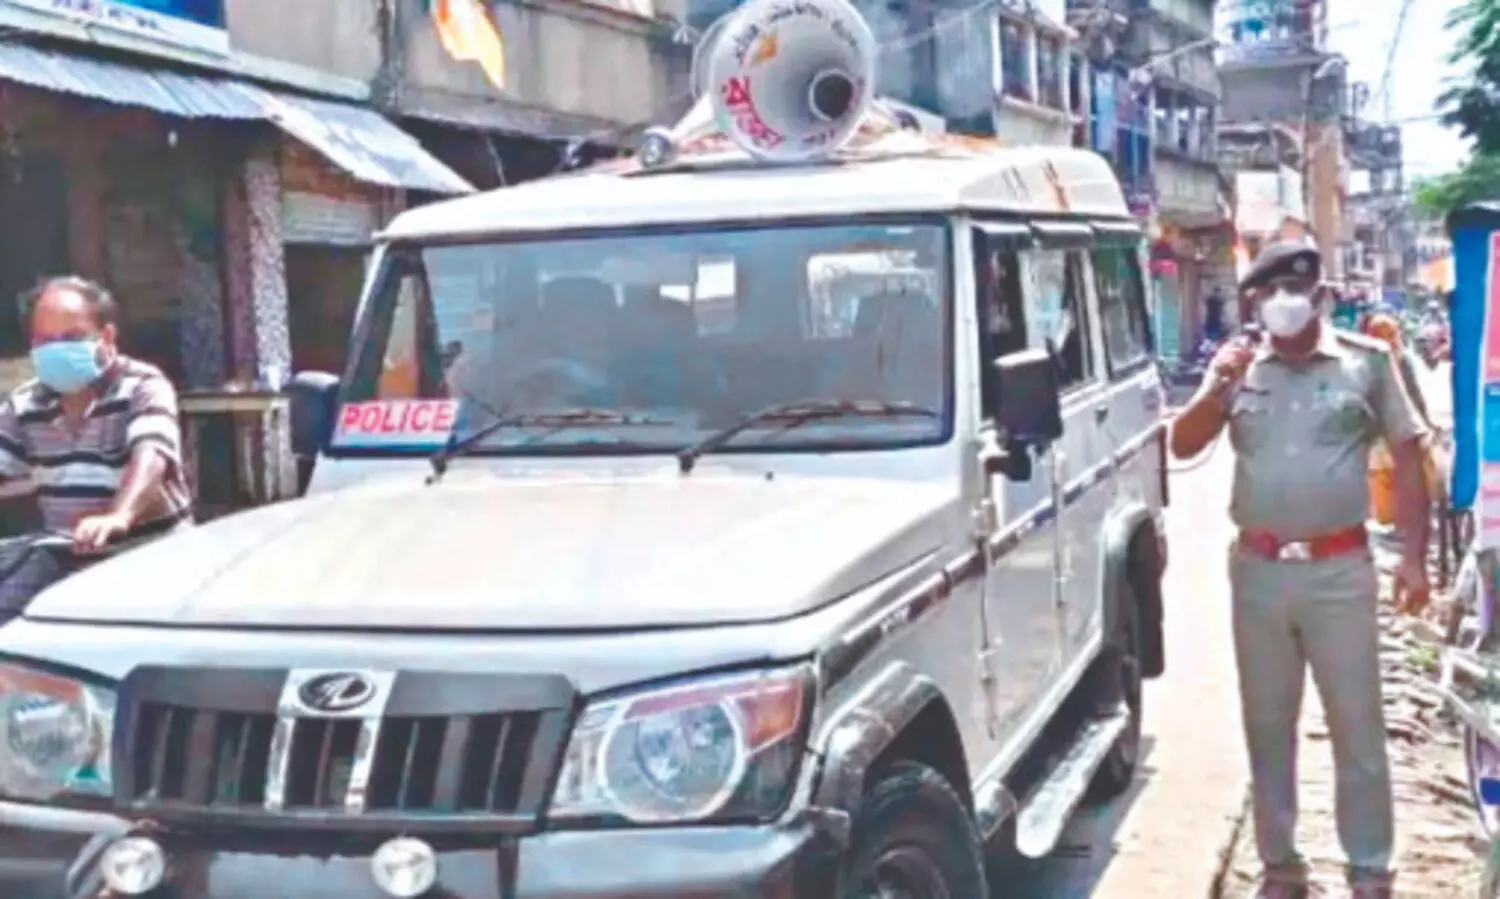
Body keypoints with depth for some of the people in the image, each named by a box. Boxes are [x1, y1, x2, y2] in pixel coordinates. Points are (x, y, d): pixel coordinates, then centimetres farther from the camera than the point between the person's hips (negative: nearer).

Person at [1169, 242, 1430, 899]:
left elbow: (1407, 457, 2)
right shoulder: (1238, 367, 6)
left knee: (1357, 727, 5)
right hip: (1258, 570, 3)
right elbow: (1182, 447, 2)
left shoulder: (1366, 362, 0)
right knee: (1267, 726, 11)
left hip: (1339, 569, -2)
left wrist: (1413, 556, -4)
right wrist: (1216, 387, -15)